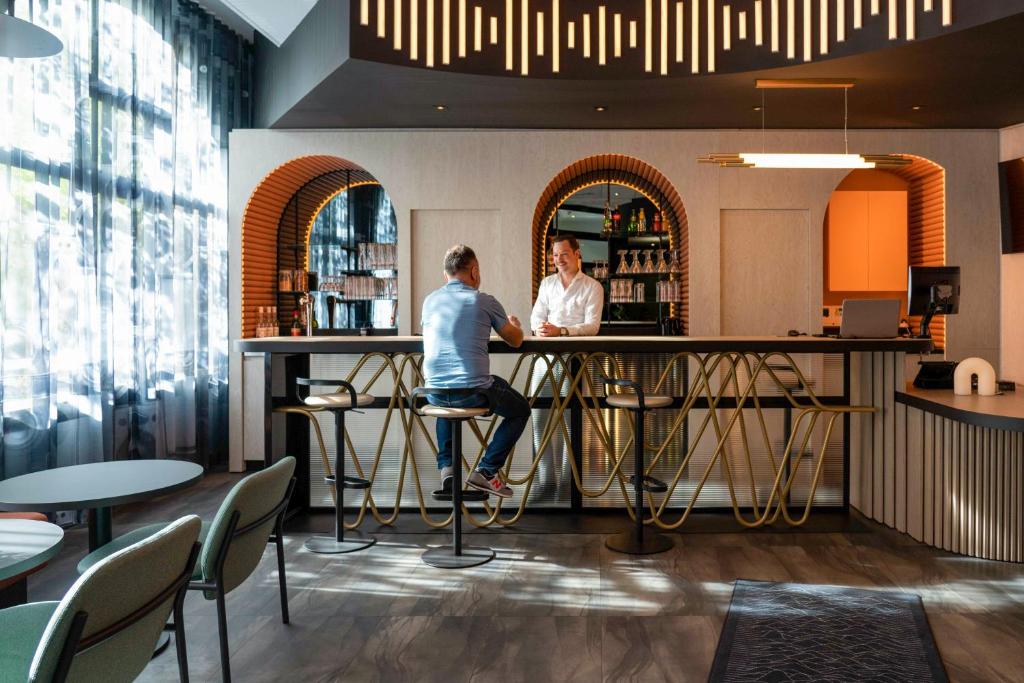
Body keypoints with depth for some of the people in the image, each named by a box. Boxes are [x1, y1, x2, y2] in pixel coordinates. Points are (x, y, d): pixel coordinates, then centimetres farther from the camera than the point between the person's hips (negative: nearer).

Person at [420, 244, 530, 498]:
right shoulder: (485, 301, -1)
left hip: (434, 392, 5)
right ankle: (486, 470, 11)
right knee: (520, 410, 22)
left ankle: (446, 466, 24)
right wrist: (515, 324, 34)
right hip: (473, 391, -4)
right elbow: (515, 340, 10)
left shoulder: (430, 300, 11)